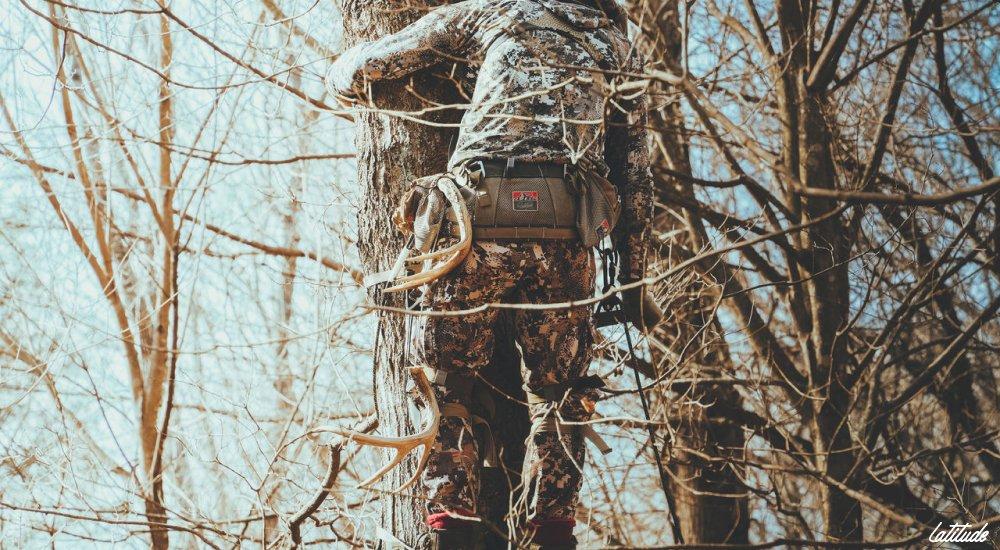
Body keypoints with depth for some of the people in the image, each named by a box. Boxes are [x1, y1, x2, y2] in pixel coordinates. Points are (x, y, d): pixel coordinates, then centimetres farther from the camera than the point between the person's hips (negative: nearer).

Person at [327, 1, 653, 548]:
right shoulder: (619, 47, 24)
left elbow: (369, 63, 21)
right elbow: (634, 173, 17)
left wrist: (340, 76, 44)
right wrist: (632, 274, 19)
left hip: (482, 220, -2)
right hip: (567, 235, 2)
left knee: (444, 380, 7)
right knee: (557, 393, 13)